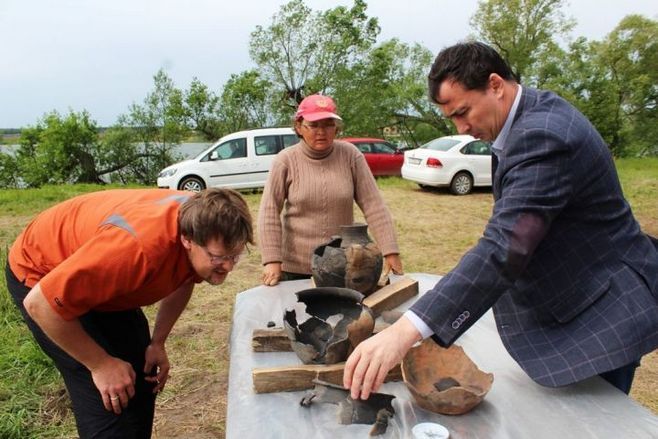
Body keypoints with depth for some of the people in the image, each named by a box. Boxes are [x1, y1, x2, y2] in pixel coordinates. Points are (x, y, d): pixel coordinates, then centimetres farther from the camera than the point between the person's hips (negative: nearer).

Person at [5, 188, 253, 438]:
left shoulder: (203, 224, -20)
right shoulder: (140, 248, -43)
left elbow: (183, 279, 2)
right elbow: (39, 304, -32)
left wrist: (158, 342, -4)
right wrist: (101, 364, -22)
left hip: (100, 269, 7)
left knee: (142, 380, 9)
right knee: (110, 404, -11)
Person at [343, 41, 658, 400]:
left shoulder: (542, 135, -29)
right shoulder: (534, 115, 3)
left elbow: (504, 247, -41)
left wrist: (407, 330, -47)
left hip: (603, 315, -9)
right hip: (572, 302, 10)